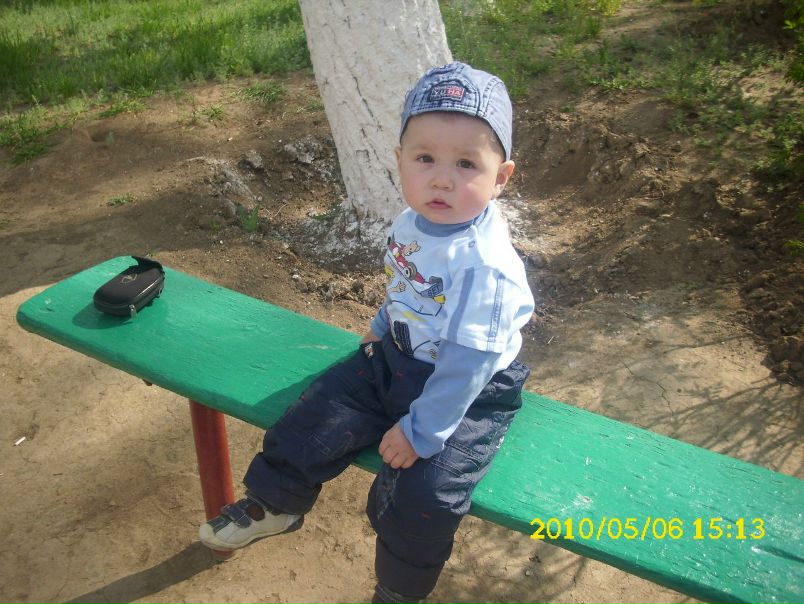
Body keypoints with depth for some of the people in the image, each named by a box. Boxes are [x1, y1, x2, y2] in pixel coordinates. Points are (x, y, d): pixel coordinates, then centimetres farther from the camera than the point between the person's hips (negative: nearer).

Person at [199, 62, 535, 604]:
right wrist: (383, 328, 23)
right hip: (398, 357, 8)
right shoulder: (413, 223, -6)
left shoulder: (486, 266, -31)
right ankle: (275, 505, 34)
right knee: (316, 418, 6)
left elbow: (467, 362, -28)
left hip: (468, 395, -7)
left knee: (421, 497, -17)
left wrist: (421, 429, -23)